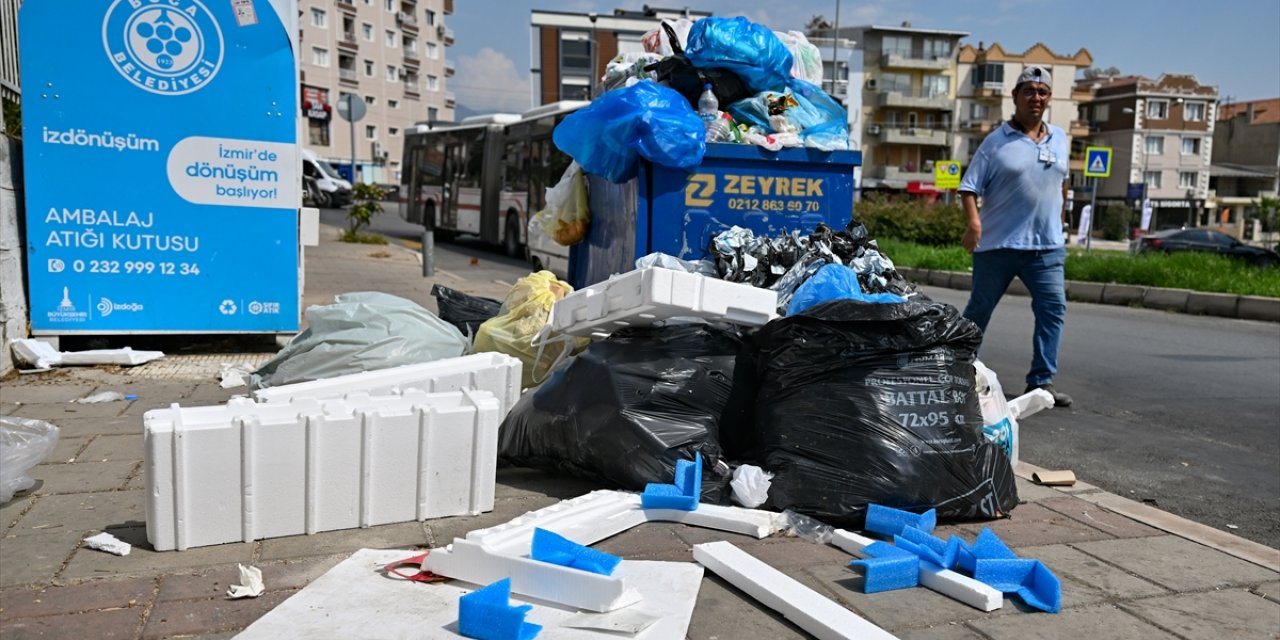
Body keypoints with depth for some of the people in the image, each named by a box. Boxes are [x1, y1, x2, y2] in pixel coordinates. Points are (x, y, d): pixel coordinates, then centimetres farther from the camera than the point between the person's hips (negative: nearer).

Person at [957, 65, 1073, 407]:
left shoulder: (1059, 138, 11)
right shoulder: (997, 141, -4)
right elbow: (969, 186, -9)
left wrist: (1060, 218, 24)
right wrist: (973, 222, -23)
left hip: (1047, 245, 4)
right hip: (998, 244, -4)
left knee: (1053, 308, -6)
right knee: (979, 310, 7)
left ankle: (1042, 381, 0)